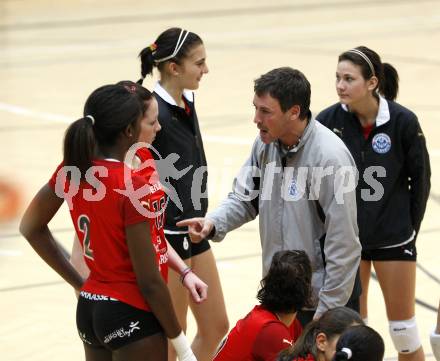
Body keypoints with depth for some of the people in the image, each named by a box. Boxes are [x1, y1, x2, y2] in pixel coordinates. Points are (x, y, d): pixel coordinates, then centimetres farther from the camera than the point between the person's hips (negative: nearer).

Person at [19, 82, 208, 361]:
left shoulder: (73, 169, -1)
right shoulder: (133, 186, -22)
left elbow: (31, 228, 13)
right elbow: (149, 281, -19)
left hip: (89, 308, 8)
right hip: (133, 317, -7)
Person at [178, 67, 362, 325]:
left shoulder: (330, 157, -23)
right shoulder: (266, 144, -2)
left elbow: (343, 243, -21)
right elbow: (245, 197, 13)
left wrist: (327, 313, -18)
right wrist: (213, 223, -9)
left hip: (323, 301, -7)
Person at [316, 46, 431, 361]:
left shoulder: (403, 121, -14)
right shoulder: (329, 120, -10)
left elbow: (421, 179, -2)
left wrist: (411, 227, 1)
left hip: (393, 238, -2)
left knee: (404, 329, 5)